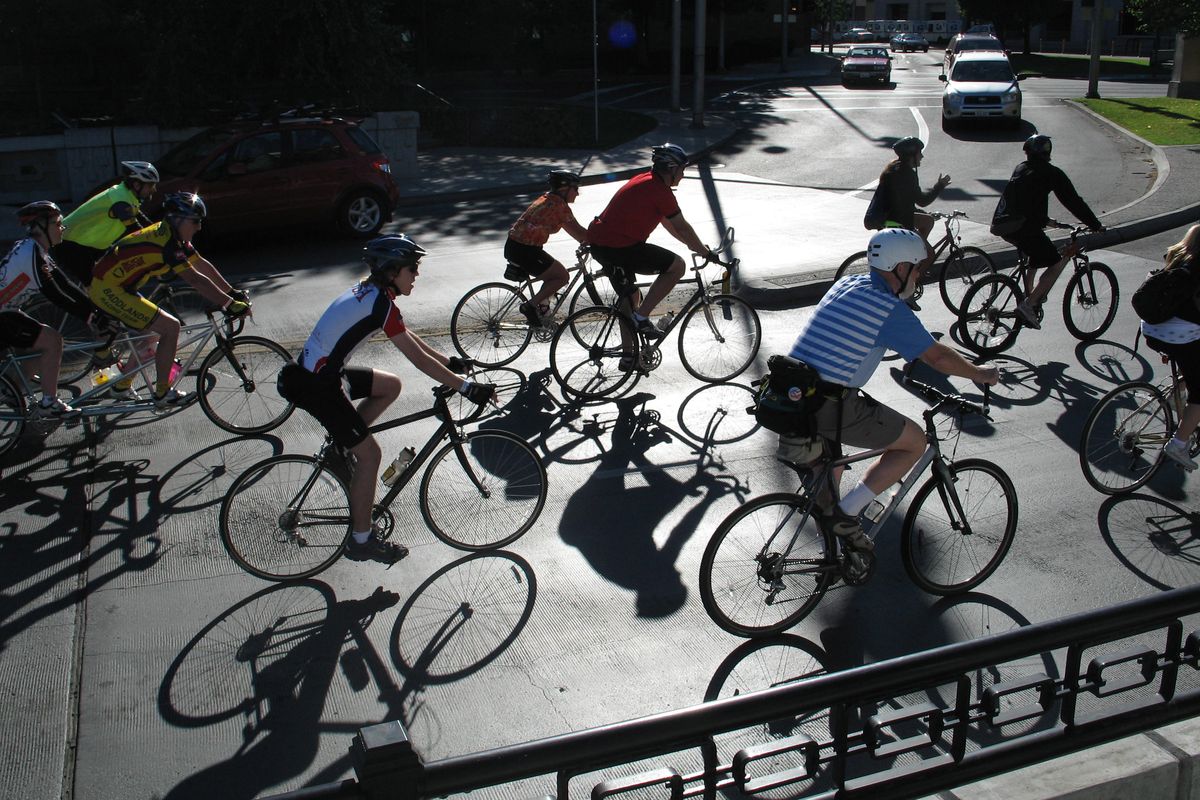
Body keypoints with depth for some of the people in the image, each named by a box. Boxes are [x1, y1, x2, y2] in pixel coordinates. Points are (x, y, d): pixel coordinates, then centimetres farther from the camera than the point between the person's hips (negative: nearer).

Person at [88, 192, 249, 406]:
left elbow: (202, 264, 10)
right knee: (170, 327, -14)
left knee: (153, 332, 21)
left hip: (104, 285, 11)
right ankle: (162, 394, -4)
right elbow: (195, 280, -29)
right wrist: (230, 304, -29)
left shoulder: (172, 235, 6)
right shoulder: (166, 242, -24)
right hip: (107, 289, -11)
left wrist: (232, 292, 7)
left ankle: (122, 387, 33)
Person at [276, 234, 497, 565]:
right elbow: (418, 358, -22)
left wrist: (450, 362, 16)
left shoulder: (370, 291, 8)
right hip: (316, 385, -10)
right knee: (369, 453, -5)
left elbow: (409, 337, 17)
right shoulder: (380, 302, -21)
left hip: (324, 371, 10)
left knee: (391, 386, 17)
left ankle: (342, 446, 18)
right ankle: (362, 541, 6)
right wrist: (466, 387, -20)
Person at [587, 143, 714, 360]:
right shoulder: (660, 190, -11)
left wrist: (692, 244, 31)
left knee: (629, 296, 21)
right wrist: (704, 251, 7)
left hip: (598, 243, 10)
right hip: (620, 247, -10)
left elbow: (666, 221, 27)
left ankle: (629, 357, 27)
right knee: (677, 266, -4)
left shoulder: (645, 181, 19)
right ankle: (642, 317, -3)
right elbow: (682, 227, -6)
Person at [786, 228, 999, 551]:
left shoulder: (845, 284, 15)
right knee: (915, 442, 8)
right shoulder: (891, 310, -7)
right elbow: (937, 357, -2)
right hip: (830, 408, -8)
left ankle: (825, 506, 39)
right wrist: (980, 374, 18)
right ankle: (845, 514, 3)